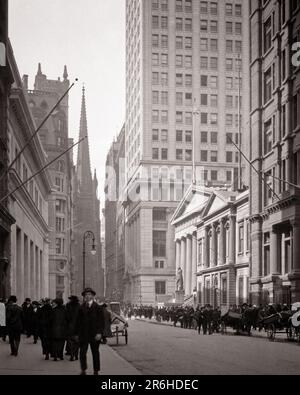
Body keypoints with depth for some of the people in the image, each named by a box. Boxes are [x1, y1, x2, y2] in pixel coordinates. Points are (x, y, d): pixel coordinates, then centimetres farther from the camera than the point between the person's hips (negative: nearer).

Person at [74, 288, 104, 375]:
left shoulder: (97, 307, 0)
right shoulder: (81, 308, 7)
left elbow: (101, 321, -4)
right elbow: (78, 321, 10)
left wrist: (99, 333, -13)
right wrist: (77, 333, 7)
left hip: (94, 334, -2)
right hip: (83, 334, 2)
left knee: (95, 353, 6)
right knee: (82, 352, -4)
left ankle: (96, 371, 15)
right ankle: (83, 370, 6)